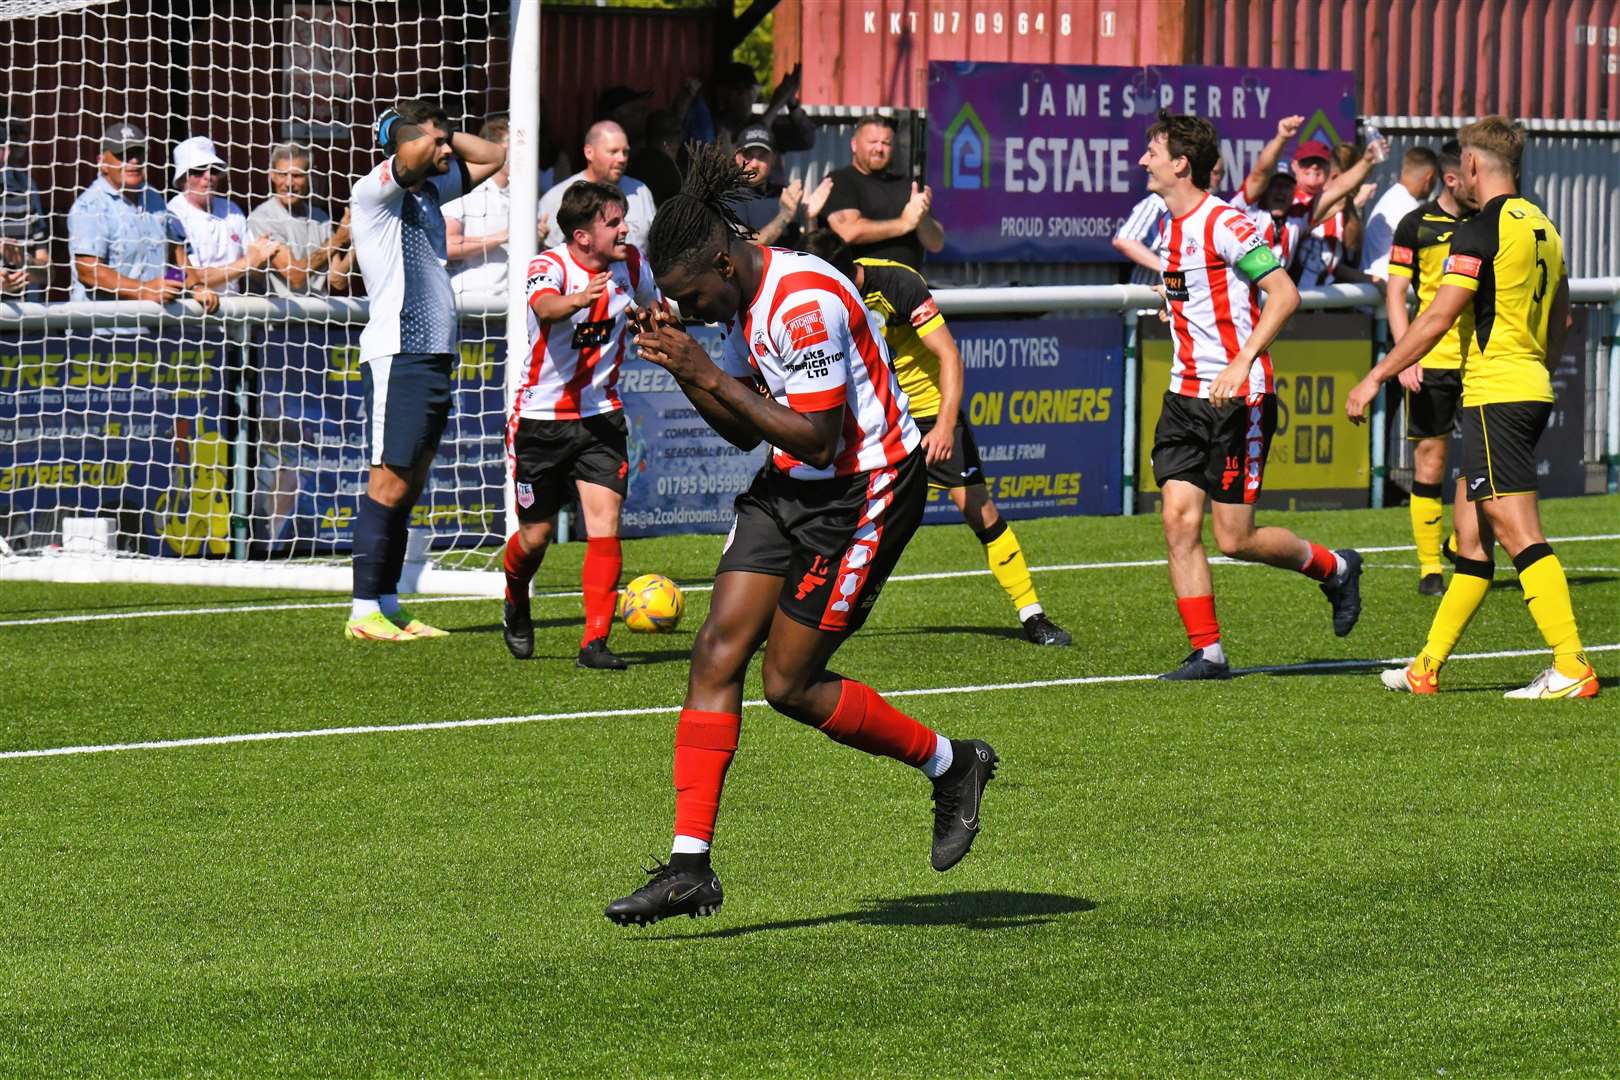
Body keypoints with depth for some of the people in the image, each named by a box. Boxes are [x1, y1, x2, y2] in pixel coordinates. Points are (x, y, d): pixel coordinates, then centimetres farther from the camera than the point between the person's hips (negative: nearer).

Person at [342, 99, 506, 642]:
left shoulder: (432, 190, 18)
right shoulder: (373, 192, -7)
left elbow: (493, 158, 28)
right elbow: (407, 161, -27)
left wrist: (442, 128, 14)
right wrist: (422, 131, -5)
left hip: (434, 357, 9)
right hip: (396, 357, -9)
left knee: (408, 487, 9)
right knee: (389, 485, -9)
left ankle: (388, 604, 12)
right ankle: (365, 611, -7)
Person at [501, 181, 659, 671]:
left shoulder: (630, 265, -4)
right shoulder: (549, 267, -20)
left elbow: (657, 305, 22)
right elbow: (544, 307, -46)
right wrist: (578, 300, -65)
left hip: (600, 416, 3)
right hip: (541, 418, -3)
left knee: (604, 525, -14)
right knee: (535, 536, 8)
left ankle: (595, 641, -11)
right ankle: (516, 603, 41)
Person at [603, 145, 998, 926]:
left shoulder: (804, 304, -25)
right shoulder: (745, 300, 4)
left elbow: (817, 439, -26)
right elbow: (747, 431, 12)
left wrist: (709, 374, -24)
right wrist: (684, 369, -5)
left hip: (865, 493, -9)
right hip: (790, 487, 9)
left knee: (790, 683, -5)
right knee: (717, 651, -3)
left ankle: (951, 765, 17)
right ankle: (689, 866, -4)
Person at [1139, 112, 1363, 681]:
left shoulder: (1225, 224, -16)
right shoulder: (1170, 229, 12)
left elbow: (1285, 293, -20)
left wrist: (1241, 362, -26)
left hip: (1238, 398, -8)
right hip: (1185, 394, 8)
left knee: (1234, 539, -5)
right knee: (1179, 522, -3)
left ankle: (1335, 569, 21)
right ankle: (1207, 652, 1)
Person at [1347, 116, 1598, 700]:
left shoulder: (1482, 230, -12)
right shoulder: (1541, 227, 14)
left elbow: (1437, 318, -14)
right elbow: (1559, 319, 22)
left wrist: (1375, 378, -9)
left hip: (1495, 396, -9)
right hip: (1533, 390, 9)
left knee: (1519, 534, -12)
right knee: (1472, 538, 13)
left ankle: (1572, 668, -18)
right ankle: (1427, 667, 19)